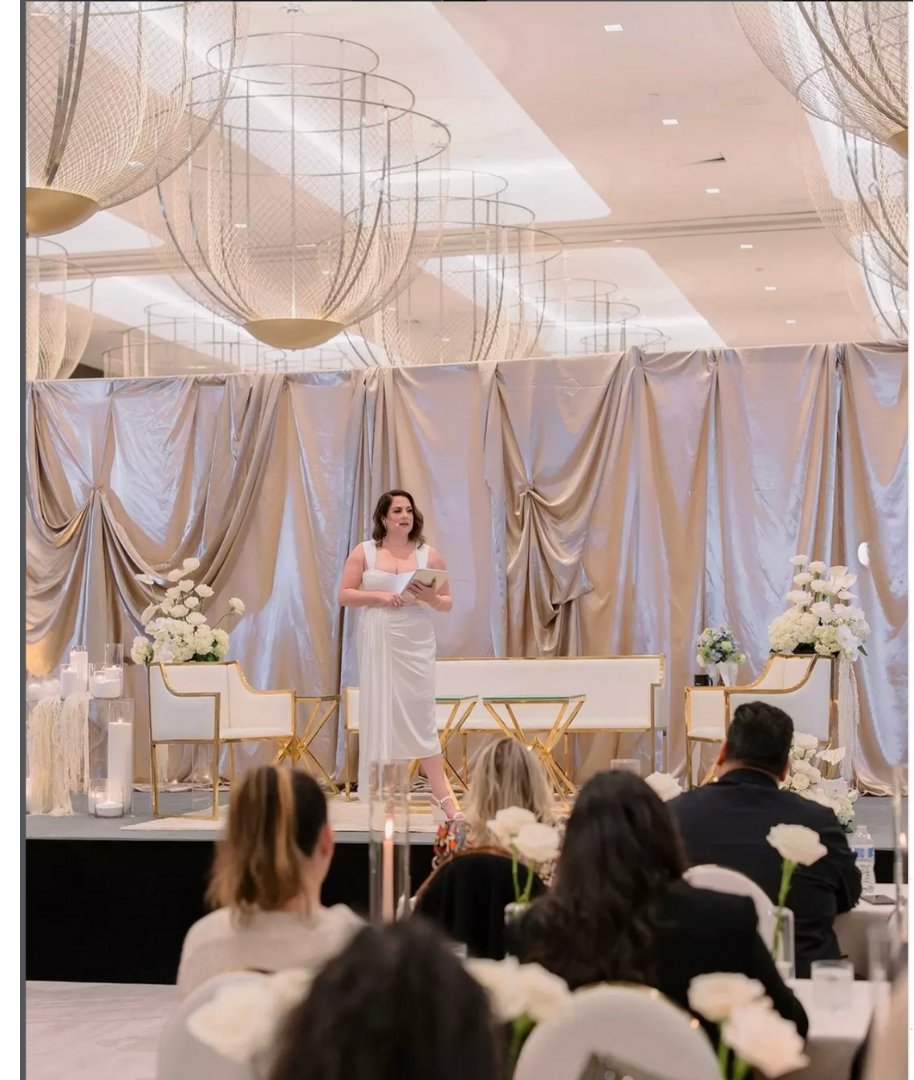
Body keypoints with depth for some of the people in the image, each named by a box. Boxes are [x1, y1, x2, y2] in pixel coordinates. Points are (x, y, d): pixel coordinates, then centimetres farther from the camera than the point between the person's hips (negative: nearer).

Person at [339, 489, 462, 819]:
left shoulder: (429, 555, 5)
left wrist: (431, 599, -13)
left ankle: (443, 795, -1)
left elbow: (448, 604, 8)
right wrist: (379, 596, -12)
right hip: (378, 644, 0)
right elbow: (344, 595, 1)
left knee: (420, 715, -3)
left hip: (416, 644, 0)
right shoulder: (364, 552, 4)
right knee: (380, 713, 1)